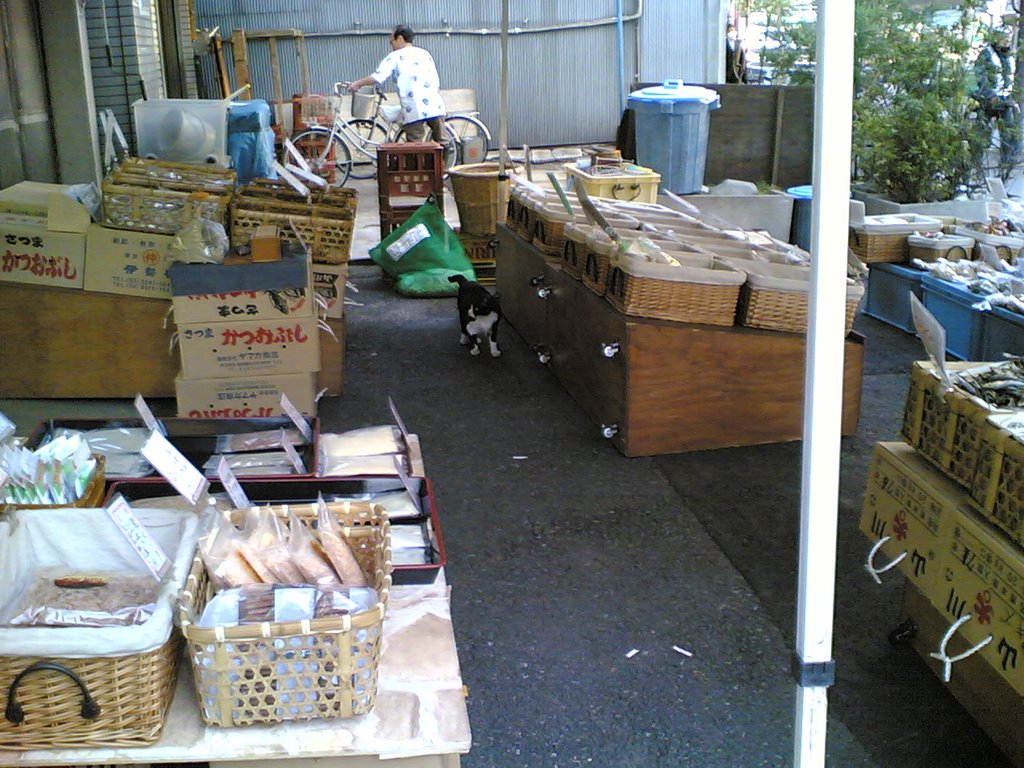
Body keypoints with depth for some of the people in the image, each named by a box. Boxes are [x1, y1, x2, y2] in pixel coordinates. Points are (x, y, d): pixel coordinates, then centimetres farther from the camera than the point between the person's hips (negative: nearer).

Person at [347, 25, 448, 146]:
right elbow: (437, 83, 18)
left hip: (414, 110, -4)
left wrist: (357, 84, 8)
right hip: (435, 107, 4)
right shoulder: (425, 54, 20)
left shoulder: (396, 56, 6)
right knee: (442, 143, 6)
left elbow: (378, 77, -4)